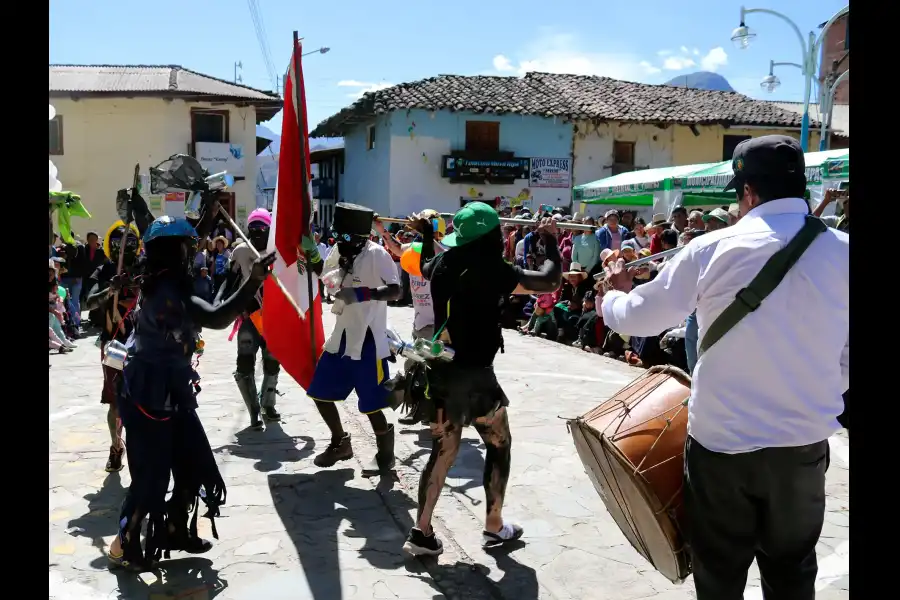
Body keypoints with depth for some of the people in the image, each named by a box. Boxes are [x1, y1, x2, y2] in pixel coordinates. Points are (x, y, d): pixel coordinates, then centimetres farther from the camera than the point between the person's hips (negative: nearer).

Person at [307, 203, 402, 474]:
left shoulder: (377, 255, -16)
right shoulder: (338, 253, 7)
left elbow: (395, 291, -27)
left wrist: (361, 293, -37)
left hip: (368, 339, -8)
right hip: (342, 336, 8)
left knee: (370, 405, -2)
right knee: (319, 392, 13)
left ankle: (386, 454, 21)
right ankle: (340, 443, 33)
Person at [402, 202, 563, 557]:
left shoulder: (443, 264, 4)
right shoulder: (494, 271, -15)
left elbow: (424, 268, 28)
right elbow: (549, 282, -10)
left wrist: (426, 235, 43)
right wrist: (550, 240, 4)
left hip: (440, 369, 6)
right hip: (474, 374, -6)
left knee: (443, 449, 15)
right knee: (499, 444, 15)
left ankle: (421, 532, 13)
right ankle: (494, 527, 23)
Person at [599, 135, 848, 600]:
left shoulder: (712, 249, -10)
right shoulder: (842, 252, -5)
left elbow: (638, 318, 1)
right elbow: (845, 361, 1)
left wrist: (614, 296, 23)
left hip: (721, 441, -2)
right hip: (805, 444, 2)